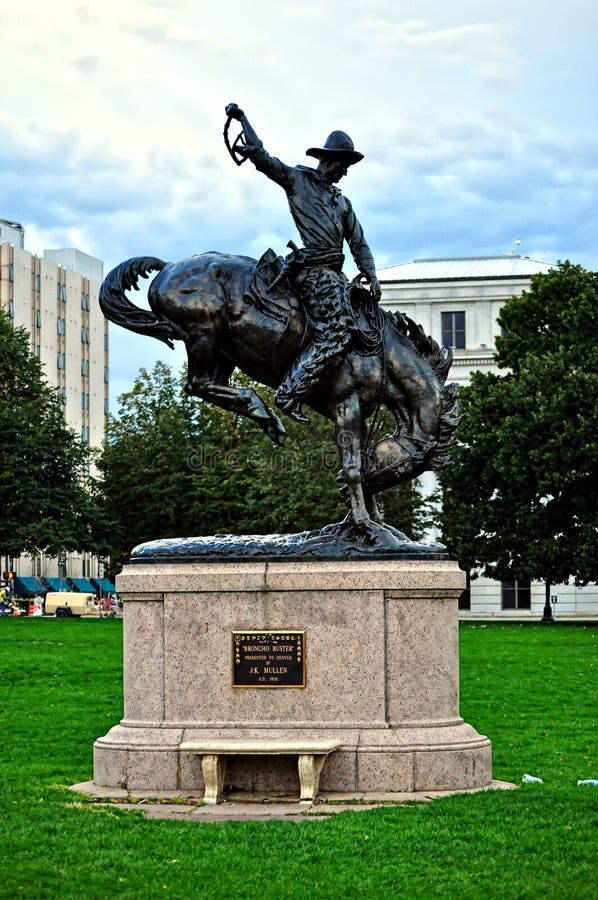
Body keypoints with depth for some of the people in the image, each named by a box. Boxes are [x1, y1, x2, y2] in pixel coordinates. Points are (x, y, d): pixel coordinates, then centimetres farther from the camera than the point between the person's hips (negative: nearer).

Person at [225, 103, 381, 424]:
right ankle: (289, 394, -17)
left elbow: (359, 243, 24)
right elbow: (262, 158, 1)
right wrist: (242, 118, -6)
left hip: (334, 273, 8)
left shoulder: (342, 202, 26)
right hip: (314, 269, -8)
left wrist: (371, 277, 9)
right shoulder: (297, 179, 9)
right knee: (335, 336, -19)